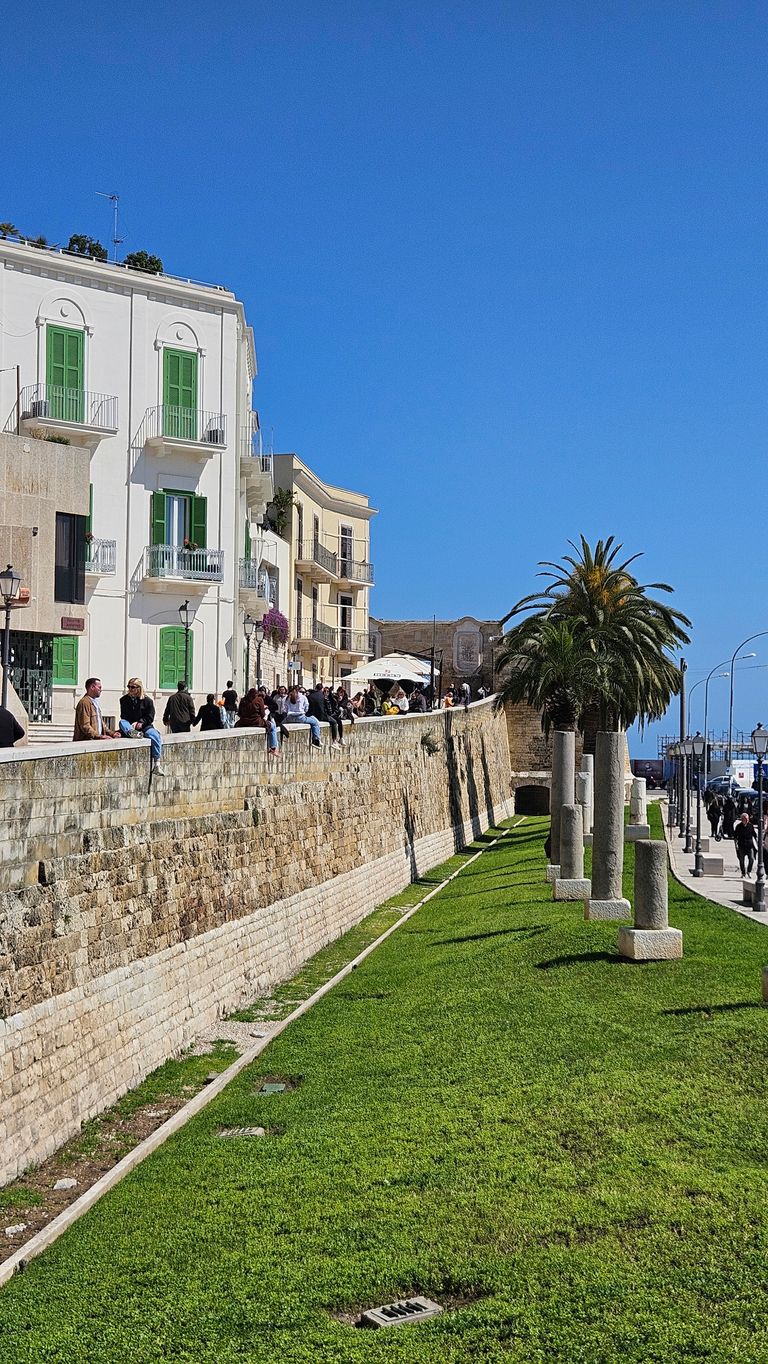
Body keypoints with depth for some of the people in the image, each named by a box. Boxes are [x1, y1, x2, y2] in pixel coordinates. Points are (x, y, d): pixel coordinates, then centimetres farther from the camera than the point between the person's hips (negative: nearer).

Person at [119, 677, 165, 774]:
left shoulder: (147, 700, 2)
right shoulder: (124, 700, 9)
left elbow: (150, 718, 0)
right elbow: (124, 716, 5)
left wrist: (140, 722, -17)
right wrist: (132, 724, -14)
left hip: (145, 726, -2)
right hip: (129, 725, 2)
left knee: (155, 736, -30)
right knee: (121, 722, -28)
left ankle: (156, 764, -31)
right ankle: (131, 732, -63)